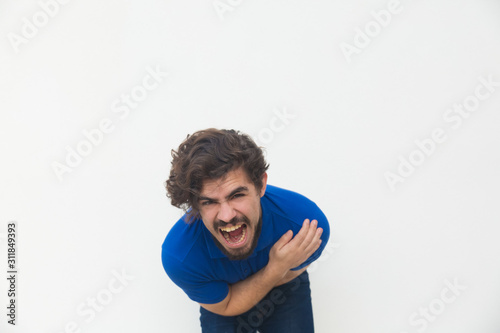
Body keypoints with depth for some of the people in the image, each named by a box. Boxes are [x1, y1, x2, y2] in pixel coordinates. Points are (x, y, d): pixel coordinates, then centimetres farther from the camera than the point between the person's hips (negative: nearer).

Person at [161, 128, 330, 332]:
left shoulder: (307, 222, -35)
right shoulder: (178, 256, -36)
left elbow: (288, 276, -11)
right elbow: (225, 307, -19)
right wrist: (276, 268, -33)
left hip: (285, 287, 1)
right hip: (222, 296, -1)